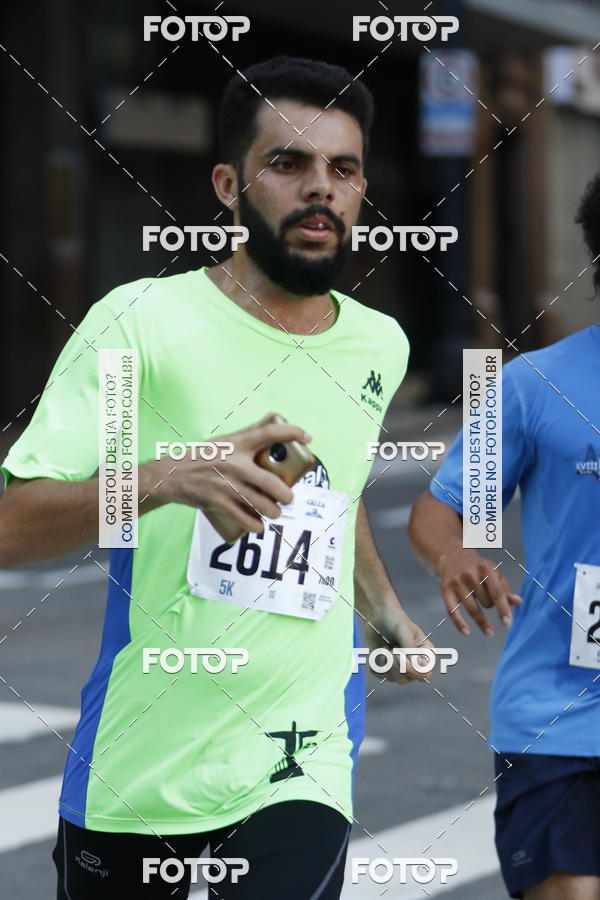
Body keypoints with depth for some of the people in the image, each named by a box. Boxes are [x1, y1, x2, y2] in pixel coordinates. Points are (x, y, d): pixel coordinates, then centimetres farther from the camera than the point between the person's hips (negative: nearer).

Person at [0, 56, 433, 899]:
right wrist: (166, 479, -29)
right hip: (136, 766, -2)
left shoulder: (380, 346, 8)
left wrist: (385, 609, 29)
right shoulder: (142, 320, -9)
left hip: (305, 762, 3)